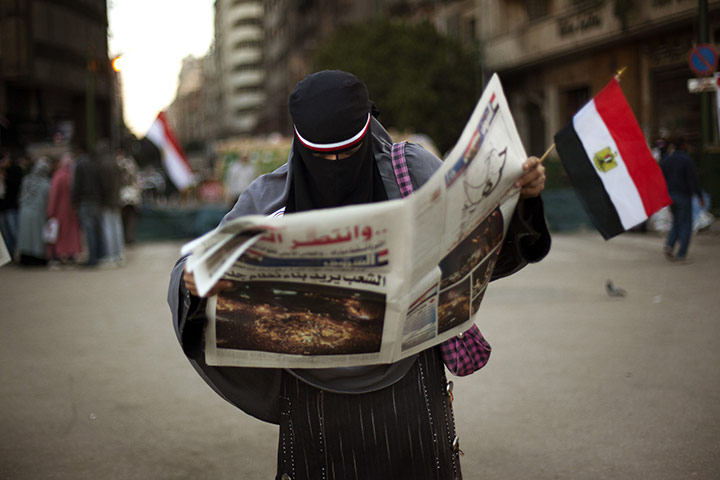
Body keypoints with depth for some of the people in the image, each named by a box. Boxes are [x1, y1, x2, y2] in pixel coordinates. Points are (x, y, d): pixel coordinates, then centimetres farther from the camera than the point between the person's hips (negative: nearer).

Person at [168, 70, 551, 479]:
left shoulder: (413, 170, -4)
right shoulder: (269, 198, -4)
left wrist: (522, 196, -19)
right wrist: (194, 283, -27)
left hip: (406, 387, 0)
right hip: (316, 396, 0)